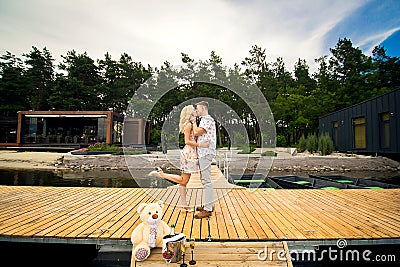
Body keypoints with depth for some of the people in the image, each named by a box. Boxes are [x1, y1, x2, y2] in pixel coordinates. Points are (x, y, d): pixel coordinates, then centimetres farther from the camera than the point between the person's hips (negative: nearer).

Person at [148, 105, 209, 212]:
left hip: (191, 154, 10)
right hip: (189, 153, -10)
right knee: (183, 180, -5)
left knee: (185, 181, 10)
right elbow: (187, 141, -16)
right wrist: (199, 144, -19)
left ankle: (183, 204, 16)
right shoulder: (189, 124, -10)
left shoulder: (191, 124, 18)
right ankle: (161, 174, 0)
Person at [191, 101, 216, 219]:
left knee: (206, 181, -10)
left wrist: (194, 122, -1)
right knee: (204, 180, 14)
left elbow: (196, 132, -15)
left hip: (206, 153, -11)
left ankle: (208, 209, -6)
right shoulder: (204, 120, 22)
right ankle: (209, 204, 23)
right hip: (203, 153, 11)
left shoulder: (208, 119, -10)